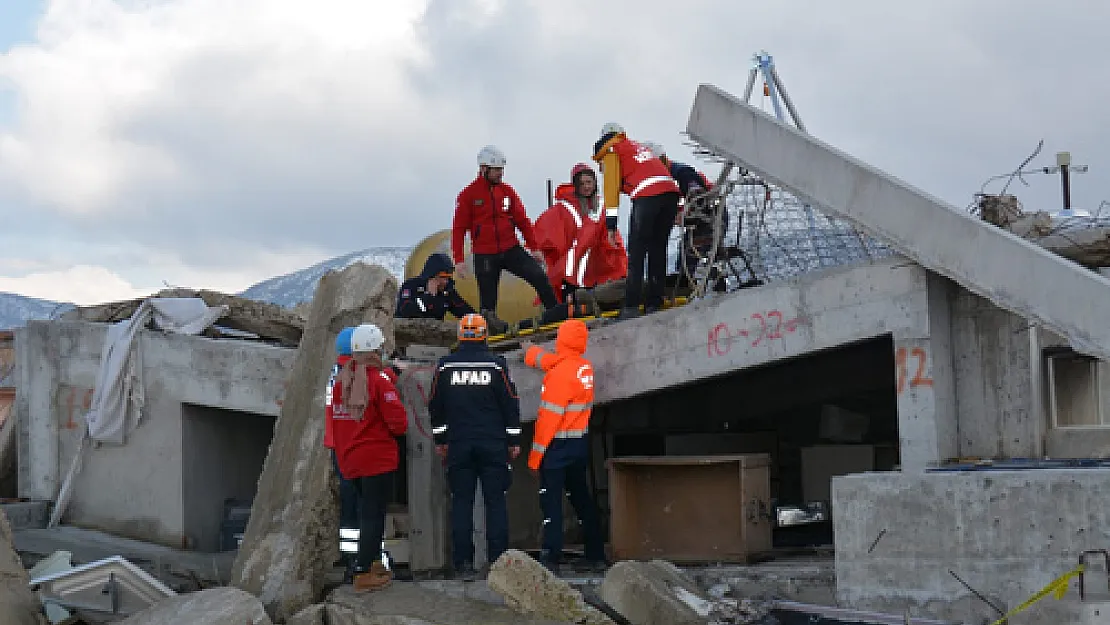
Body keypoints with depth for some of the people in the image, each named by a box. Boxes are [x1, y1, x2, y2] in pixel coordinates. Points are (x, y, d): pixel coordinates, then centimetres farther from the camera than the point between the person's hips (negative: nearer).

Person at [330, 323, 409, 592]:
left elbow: (335, 418, 13)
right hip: (378, 461, -7)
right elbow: (399, 424, -18)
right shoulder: (379, 381, -15)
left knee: (367, 511, 20)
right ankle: (363, 573, -2)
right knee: (374, 515, -1)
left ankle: (373, 562, 28)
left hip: (349, 458, 7)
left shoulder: (340, 380, 6)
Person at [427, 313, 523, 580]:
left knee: (461, 502, 4)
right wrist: (514, 441, 8)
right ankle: (499, 560, 2)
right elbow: (511, 403, 0)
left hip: (458, 445, 1)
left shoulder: (445, 365, 1)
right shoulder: (496, 364, -3)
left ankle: (463, 563, 3)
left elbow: (435, 405, 8)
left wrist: (439, 438, 19)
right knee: (496, 501, 3)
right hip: (493, 444, -1)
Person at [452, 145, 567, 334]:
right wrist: (459, 259, -7)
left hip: (511, 249, 3)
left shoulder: (507, 191, 8)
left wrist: (534, 247, 12)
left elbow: (522, 221, 13)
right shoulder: (469, 194, -3)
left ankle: (554, 311, -2)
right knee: (488, 299, 0)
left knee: (538, 275, -13)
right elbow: (459, 229, -1)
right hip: (484, 255, -3)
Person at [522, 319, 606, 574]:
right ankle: (596, 555, 21)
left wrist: (536, 452, -14)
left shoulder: (561, 372, -18)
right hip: (580, 444, 8)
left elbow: (550, 416, -19)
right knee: (581, 497, 16)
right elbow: (548, 361, 28)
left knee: (551, 500, -6)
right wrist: (530, 351, 46)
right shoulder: (585, 367, 5)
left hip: (557, 447, -8)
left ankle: (551, 558, -10)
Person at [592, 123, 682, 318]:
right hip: (671, 192, 6)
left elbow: (612, 184, 4)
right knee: (658, 250, 14)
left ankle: (631, 307, -7)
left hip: (647, 196, -6)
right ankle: (654, 303, 14)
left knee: (636, 252, -2)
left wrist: (611, 223, -1)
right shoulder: (637, 146, 35)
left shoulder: (612, 150, 15)